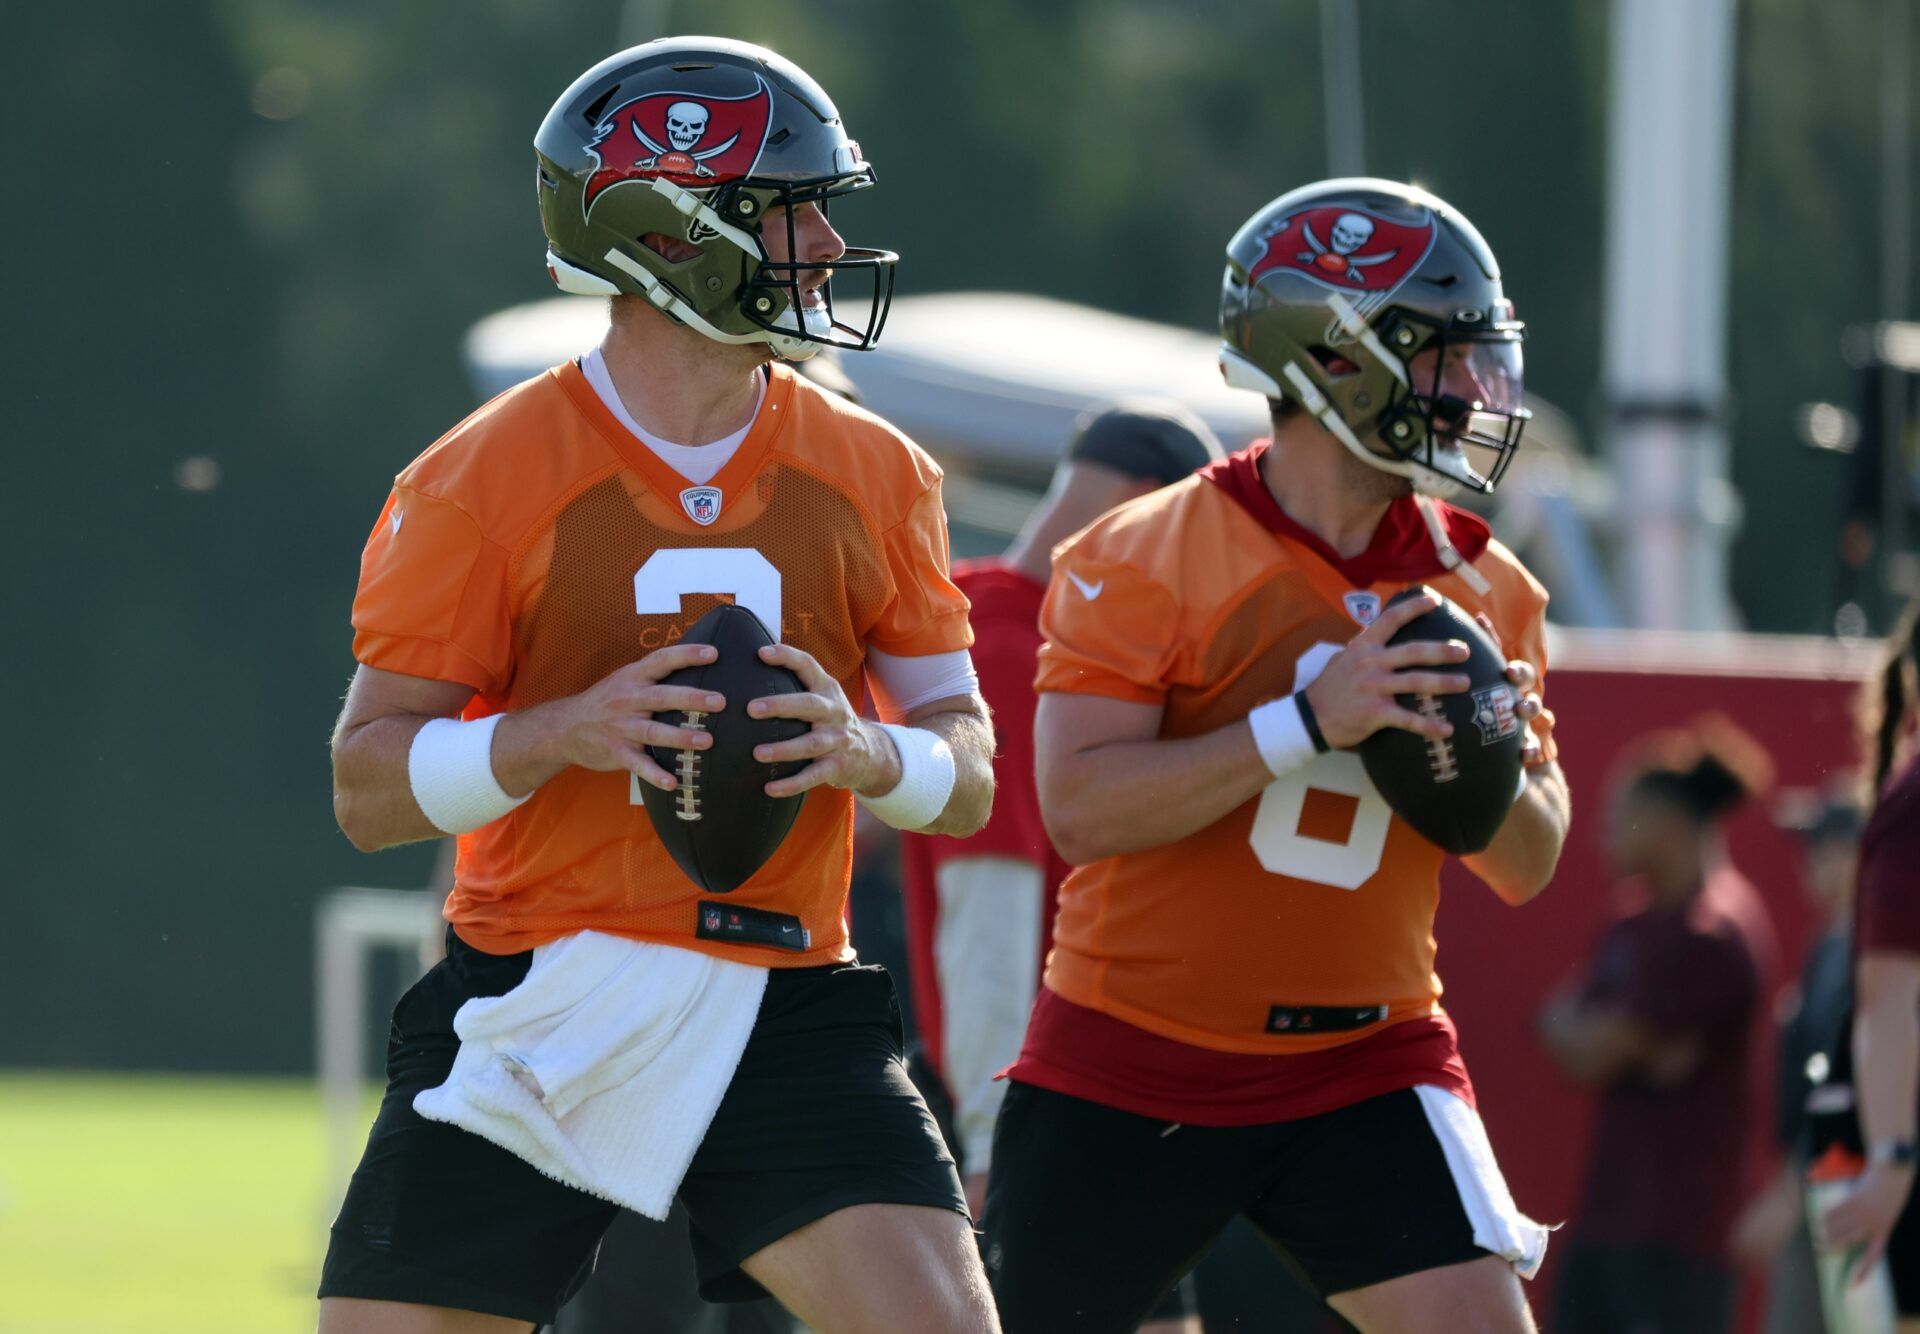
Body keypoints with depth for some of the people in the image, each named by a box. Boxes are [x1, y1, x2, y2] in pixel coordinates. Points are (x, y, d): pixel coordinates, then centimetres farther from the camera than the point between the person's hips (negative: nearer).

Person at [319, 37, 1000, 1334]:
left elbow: (967, 777, 10)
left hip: (785, 1005, 2)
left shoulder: (874, 477, 5)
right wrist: (560, 734, -22)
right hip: (536, 1005, -2)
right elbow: (371, 789, -4)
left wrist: (869, 753, -14)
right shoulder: (484, 481, -6)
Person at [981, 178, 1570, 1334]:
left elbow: (1528, 868, 9)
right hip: (1134, 1065, -3)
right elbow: (1081, 810, -23)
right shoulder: (1147, 561, -12)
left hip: (1365, 1065, 3)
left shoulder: (1480, 589, 5)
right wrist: (1312, 723, -30)